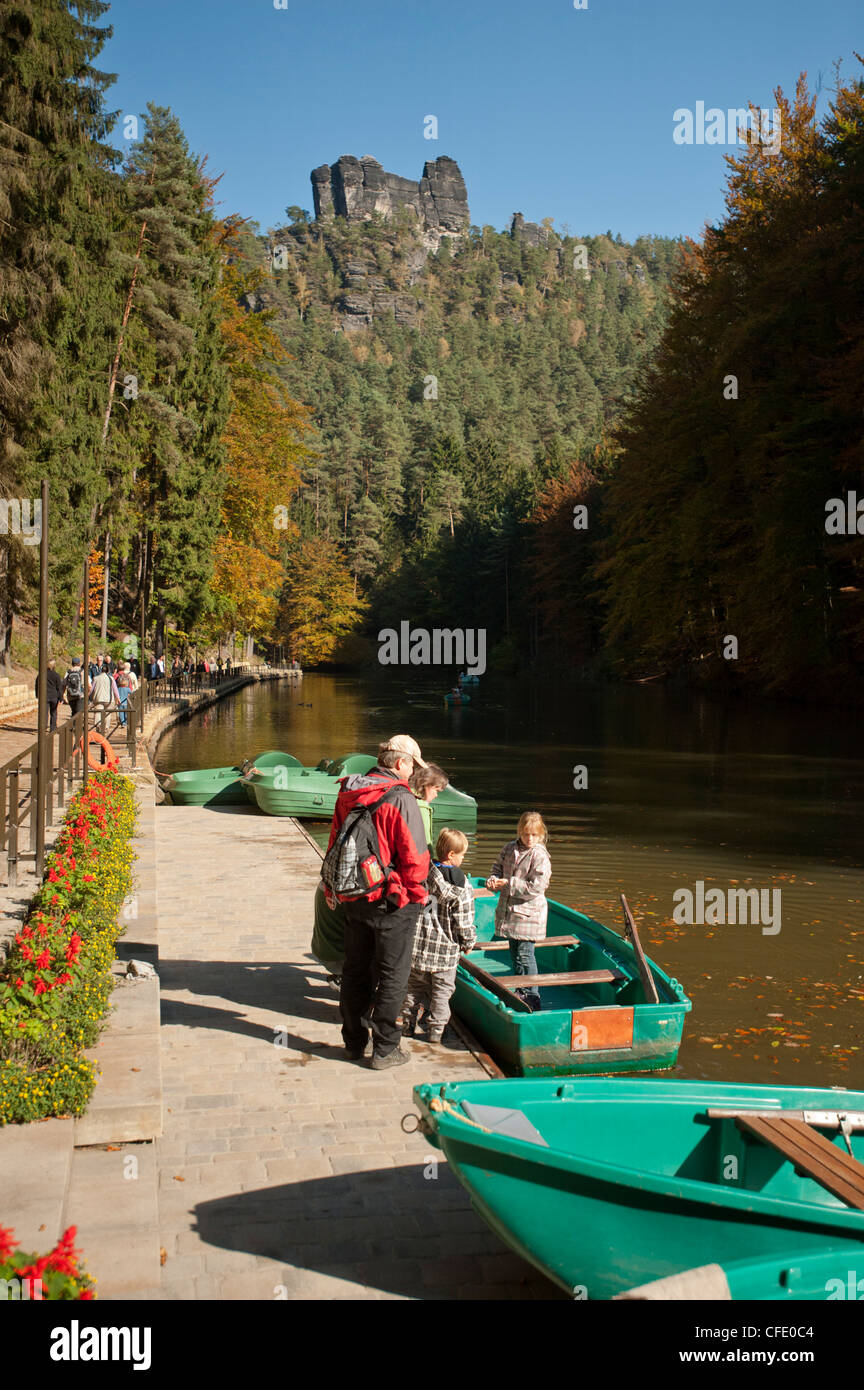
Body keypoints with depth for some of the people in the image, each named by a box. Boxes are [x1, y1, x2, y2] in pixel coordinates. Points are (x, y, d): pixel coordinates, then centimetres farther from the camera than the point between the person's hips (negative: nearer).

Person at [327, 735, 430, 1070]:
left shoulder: (347, 794, 4)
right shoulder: (400, 799, -18)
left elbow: (335, 846, 13)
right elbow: (414, 856, -20)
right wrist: (417, 892, -3)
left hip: (354, 900, 7)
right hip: (392, 903, -7)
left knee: (355, 971, 17)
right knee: (392, 976, 6)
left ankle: (353, 1043, 29)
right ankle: (384, 1049, 14)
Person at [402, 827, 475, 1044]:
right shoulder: (461, 885, -14)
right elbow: (464, 921, -10)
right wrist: (468, 942, 7)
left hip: (417, 944, 3)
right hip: (445, 949, -3)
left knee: (413, 987, 18)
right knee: (441, 991, 11)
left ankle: (408, 1025, 24)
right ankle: (435, 1030, 13)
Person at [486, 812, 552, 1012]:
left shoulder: (540, 856, -15)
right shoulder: (509, 848, 5)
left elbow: (536, 887, -20)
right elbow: (498, 867, 15)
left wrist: (509, 884, -19)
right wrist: (493, 881, -7)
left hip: (528, 914, -7)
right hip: (508, 910, 7)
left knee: (525, 954, -5)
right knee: (514, 953, 17)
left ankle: (532, 997, 5)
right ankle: (521, 992, 31)